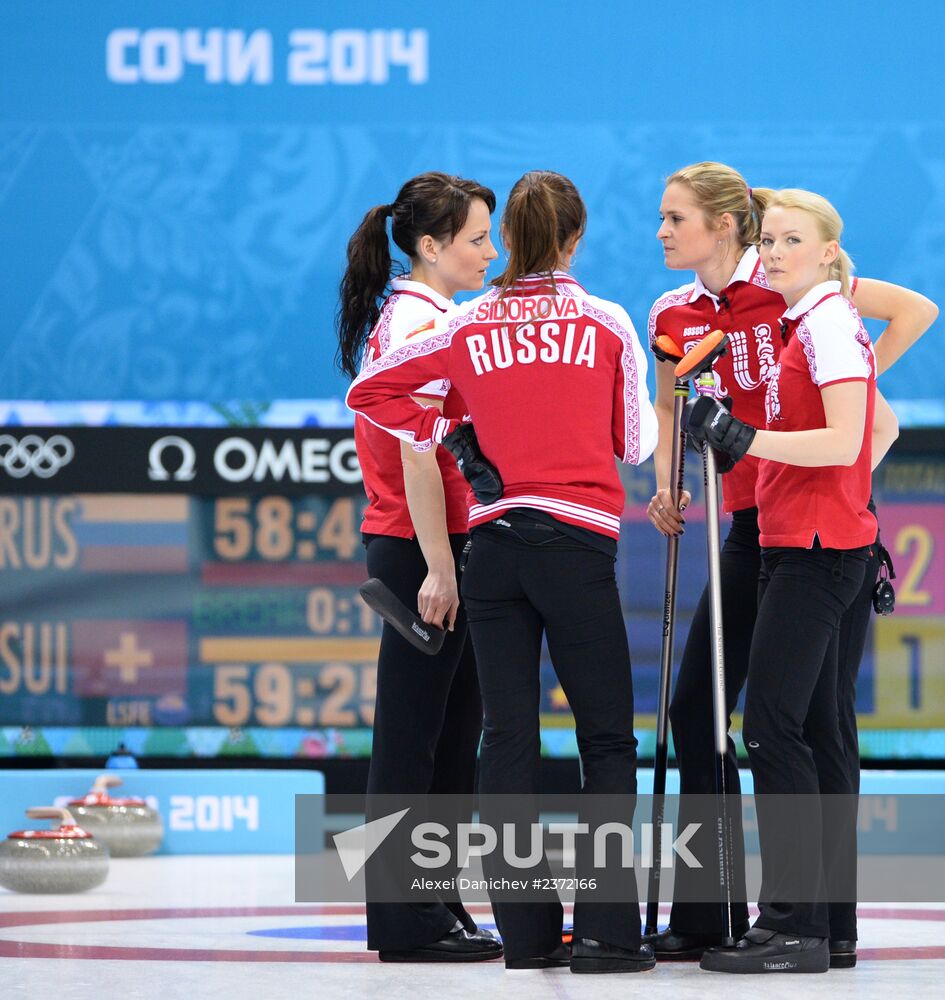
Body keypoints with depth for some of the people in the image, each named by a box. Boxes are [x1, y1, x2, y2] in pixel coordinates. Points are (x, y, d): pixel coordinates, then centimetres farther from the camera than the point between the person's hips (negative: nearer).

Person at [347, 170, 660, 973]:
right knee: (607, 739, 2)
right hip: (577, 544, -3)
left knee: (508, 737, 5)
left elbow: (370, 390, 10)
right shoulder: (606, 323, 0)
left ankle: (526, 932, 4)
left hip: (493, 543, 3)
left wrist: (447, 433, 12)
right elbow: (635, 443, 6)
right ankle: (608, 929, -6)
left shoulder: (469, 326, 5)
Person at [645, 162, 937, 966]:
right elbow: (668, 406, 21)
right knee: (696, 708, 3)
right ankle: (708, 913, 11)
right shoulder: (675, 316, 5)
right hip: (750, 529, 6)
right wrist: (667, 487, 6)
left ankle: (831, 921, 4)